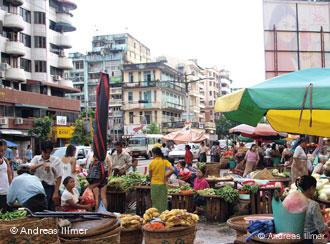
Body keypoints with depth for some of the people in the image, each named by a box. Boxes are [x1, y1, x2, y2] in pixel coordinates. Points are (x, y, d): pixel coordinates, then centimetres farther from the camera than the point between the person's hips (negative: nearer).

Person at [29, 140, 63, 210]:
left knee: (50, 210, -1)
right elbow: (31, 168, -12)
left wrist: (56, 192, -9)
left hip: (50, 187, -2)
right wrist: (42, 164, -27)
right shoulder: (36, 158, 8)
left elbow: (59, 177, -3)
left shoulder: (56, 160, 0)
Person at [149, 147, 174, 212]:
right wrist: (166, 176, -4)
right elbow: (172, 170, -16)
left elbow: (150, 175, 1)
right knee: (163, 202, 8)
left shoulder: (152, 162, -4)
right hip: (162, 184, 0)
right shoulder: (164, 161, -3)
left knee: (155, 203, 10)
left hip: (154, 184, 0)